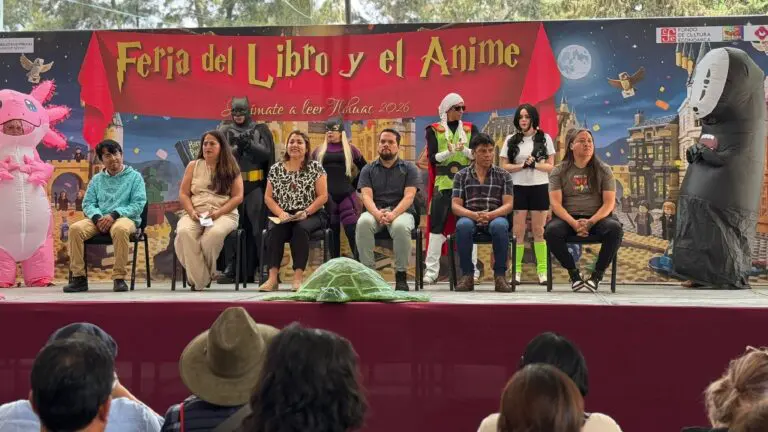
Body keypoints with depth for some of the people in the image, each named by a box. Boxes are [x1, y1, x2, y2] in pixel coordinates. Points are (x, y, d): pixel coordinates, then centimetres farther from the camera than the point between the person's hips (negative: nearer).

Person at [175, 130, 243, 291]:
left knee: (214, 234, -38)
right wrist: (192, 212, -10)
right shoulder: (193, 166, 14)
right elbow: (183, 194, 10)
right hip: (195, 214, 2)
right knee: (184, 232, -34)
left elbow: (238, 197, 2)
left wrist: (218, 212, -13)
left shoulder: (231, 168, 9)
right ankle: (198, 280, -25)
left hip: (224, 214, -2)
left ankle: (203, 276, -15)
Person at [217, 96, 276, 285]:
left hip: (255, 186, -1)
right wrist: (237, 148, -14)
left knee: (257, 227, -7)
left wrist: (249, 144, -17)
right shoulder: (225, 131, 12)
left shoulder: (260, 130, 9)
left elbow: (266, 154, -2)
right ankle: (230, 270, 1)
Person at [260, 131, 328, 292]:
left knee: (300, 229, -35)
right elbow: (268, 197, 9)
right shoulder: (276, 169, 12)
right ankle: (273, 277, -36)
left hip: (310, 215, -2)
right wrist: (280, 213, -10)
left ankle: (298, 278, -37)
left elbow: (323, 196, -2)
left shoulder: (315, 167, 4)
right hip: (284, 216, 2)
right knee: (275, 229, -31)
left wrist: (306, 212, -16)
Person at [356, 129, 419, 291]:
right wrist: (377, 214, -23)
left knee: (400, 227, -38)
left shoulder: (409, 168, 10)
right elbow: (367, 196, 0)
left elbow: (409, 196, -4)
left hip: (401, 211, -1)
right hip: (375, 211, 1)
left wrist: (393, 214, -23)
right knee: (363, 222, -34)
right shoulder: (368, 169, 14)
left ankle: (401, 275, -24)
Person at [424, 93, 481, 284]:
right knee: (437, 225, -5)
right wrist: (449, 152, -21)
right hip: (443, 183, -1)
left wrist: (464, 150, -19)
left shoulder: (470, 129, 11)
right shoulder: (434, 130, 6)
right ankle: (431, 269, -1)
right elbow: (432, 157, -4)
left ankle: (472, 268, 9)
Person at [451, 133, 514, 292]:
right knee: (463, 225, -37)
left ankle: (500, 275, -25)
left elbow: (508, 205, 1)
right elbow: (456, 206, 3)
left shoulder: (504, 175, 10)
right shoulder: (461, 176, 11)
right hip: (470, 216, 0)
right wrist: (474, 215, -18)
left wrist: (490, 215, -20)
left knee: (500, 226, -38)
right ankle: (467, 275, -23)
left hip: (495, 216, 0)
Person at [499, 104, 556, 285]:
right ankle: (516, 270, 2)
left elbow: (551, 167, 3)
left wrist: (534, 164, -15)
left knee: (539, 230, 1)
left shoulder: (545, 139, 6)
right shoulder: (511, 140, 6)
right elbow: (503, 166, 1)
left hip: (539, 188, 0)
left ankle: (542, 270, 3)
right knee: (518, 231, -1)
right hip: (517, 188, 0)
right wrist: (523, 165, -14)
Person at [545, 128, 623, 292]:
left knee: (615, 228, -32)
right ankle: (574, 273, -14)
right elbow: (555, 203, -4)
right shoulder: (559, 171, 7)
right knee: (551, 230, -33)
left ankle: (597, 275, -17)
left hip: (597, 217, 0)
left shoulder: (603, 170, 8)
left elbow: (609, 203, -1)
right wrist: (574, 223, -22)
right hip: (568, 218, 0)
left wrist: (591, 222, -19)